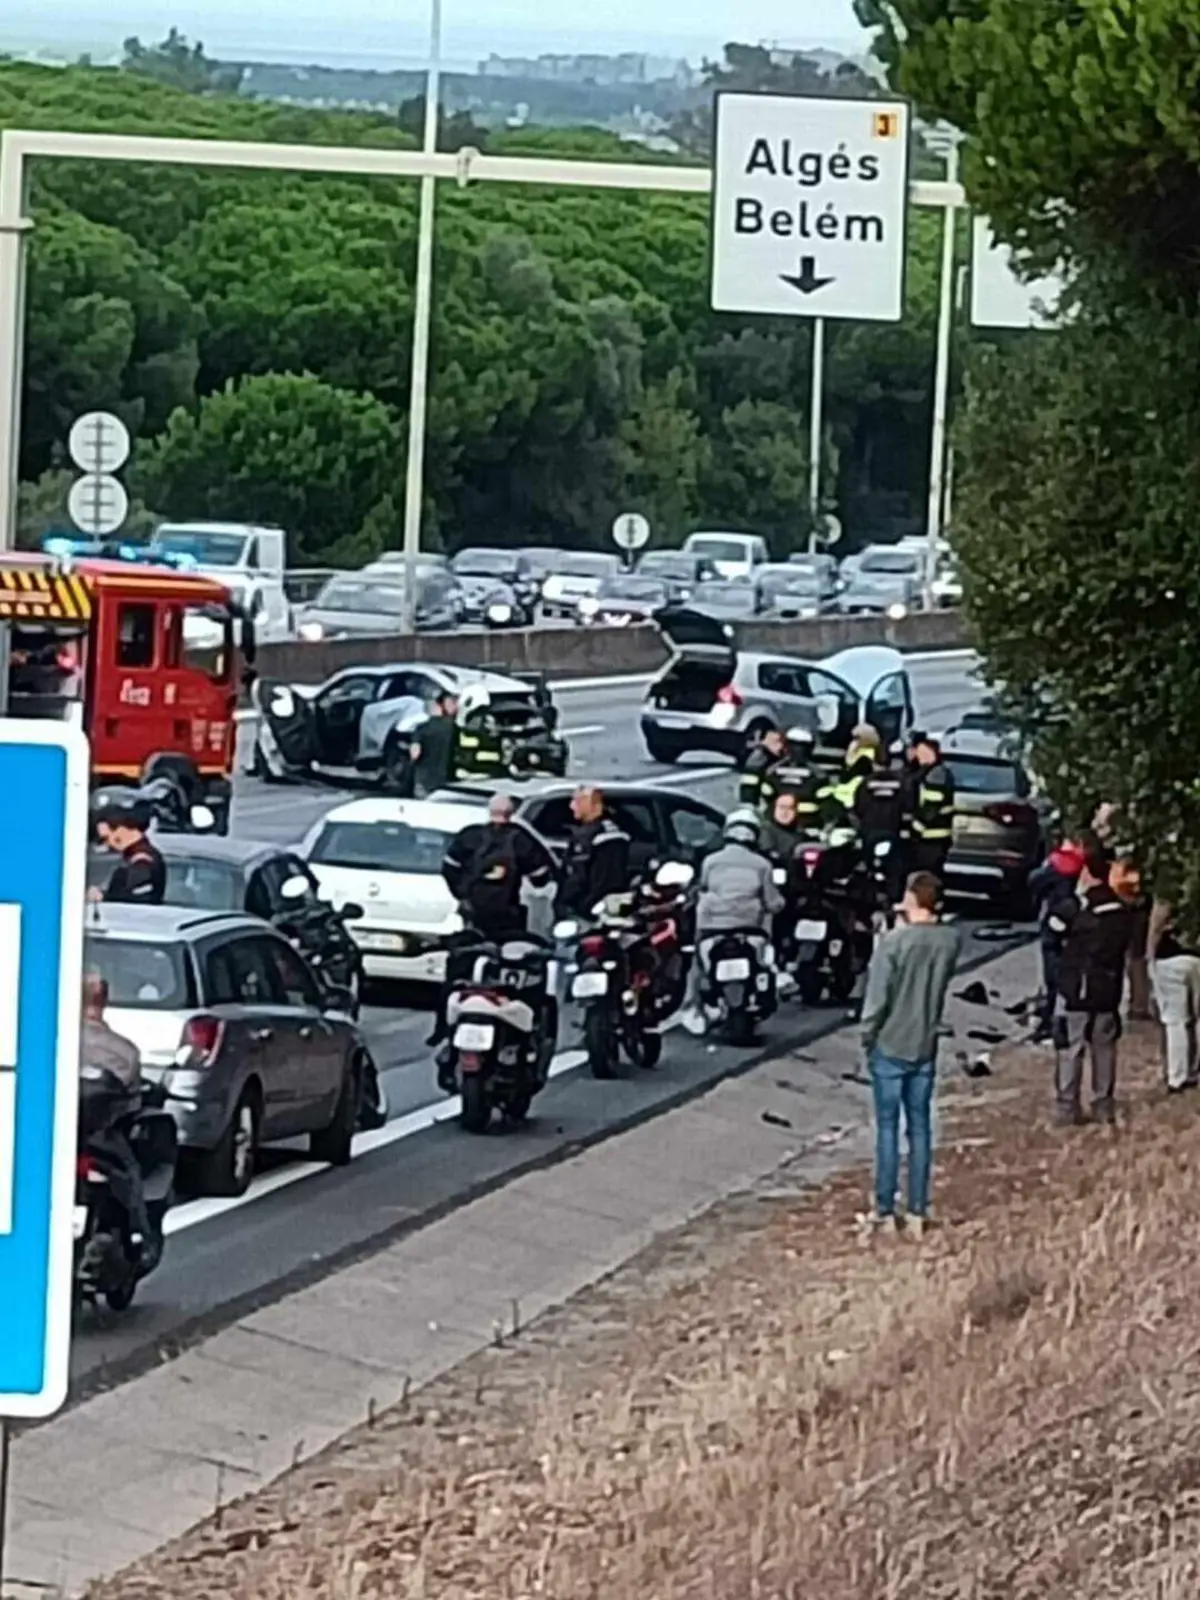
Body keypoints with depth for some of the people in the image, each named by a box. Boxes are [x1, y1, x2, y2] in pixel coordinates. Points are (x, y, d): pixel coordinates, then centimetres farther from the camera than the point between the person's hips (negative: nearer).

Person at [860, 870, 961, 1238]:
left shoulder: (894, 941, -20)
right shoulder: (949, 941, -4)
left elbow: (877, 996, -17)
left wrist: (868, 1035, 0)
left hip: (890, 1047, -4)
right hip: (925, 1048, 4)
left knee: (887, 1129, 5)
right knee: (919, 1129, 11)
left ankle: (885, 1212, 8)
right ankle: (918, 1213, 13)